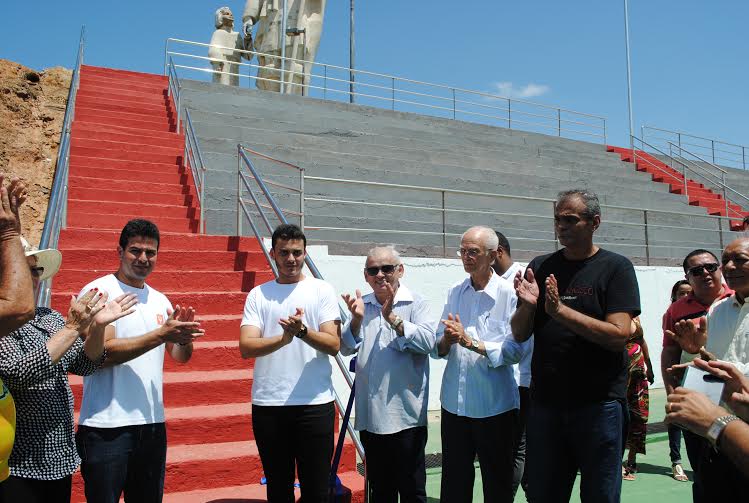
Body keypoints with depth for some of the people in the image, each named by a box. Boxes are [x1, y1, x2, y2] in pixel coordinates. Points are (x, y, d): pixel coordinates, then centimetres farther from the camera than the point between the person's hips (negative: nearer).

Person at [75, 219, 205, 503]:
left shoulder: (160, 300, 10)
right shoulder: (99, 291, -8)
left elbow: (180, 357, 10)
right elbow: (100, 353, -19)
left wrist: (183, 336, -12)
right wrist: (162, 333, -22)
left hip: (153, 423, 6)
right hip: (106, 426, -6)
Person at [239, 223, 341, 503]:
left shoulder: (322, 290, 2)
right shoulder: (258, 294, 6)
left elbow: (334, 345, -6)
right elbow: (246, 347, -7)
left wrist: (302, 331, -25)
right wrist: (284, 338, -24)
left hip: (315, 404, -1)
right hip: (268, 405, 2)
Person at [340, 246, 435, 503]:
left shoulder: (416, 303, -4)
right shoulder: (362, 305, 9)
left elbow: (427, 342, -18)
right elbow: (346, 348, 3)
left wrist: (393, 319, -24)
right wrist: (357, 319, -12)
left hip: (405, 415, -4)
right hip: (370, 414, 5)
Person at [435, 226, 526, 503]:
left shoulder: (508, 294, -8)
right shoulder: (454, 292, 6)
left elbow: (515, 352, -16)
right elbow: (438, 348, 6)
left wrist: (469, 341, -22)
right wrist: (447, 340, -16)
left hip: (495, 405, -4)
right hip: (454, 402, 4)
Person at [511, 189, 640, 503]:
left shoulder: (616, 267, -3)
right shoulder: (540, 267, 7)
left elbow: (618, 335, -14)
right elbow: (519, 335, 6)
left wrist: (560, 310, -21)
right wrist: (528, 304, -14)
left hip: (599, 403, -3)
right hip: (545, 400, 4)